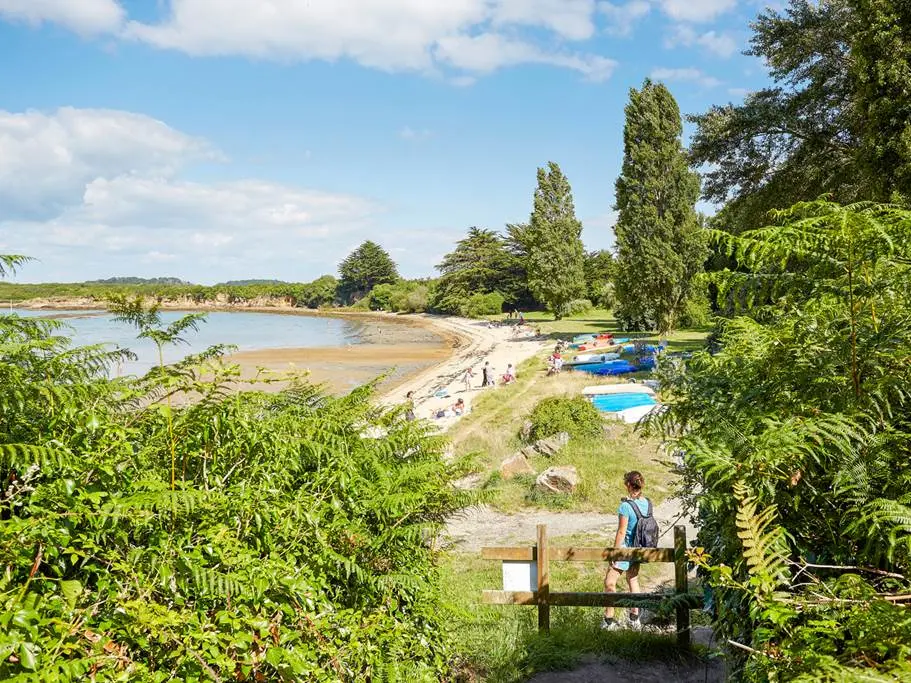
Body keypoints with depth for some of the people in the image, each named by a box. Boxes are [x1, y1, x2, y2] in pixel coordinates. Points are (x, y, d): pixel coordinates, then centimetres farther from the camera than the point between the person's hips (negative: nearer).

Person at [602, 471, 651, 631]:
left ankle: (609, 620, 2)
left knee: (609, 583, 0)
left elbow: (621, 532, -19)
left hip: (626, 548, -8)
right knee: (633, 580, 22)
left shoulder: (626, 505, -22)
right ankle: (635, 618, 28)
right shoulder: (647, 503, 0)